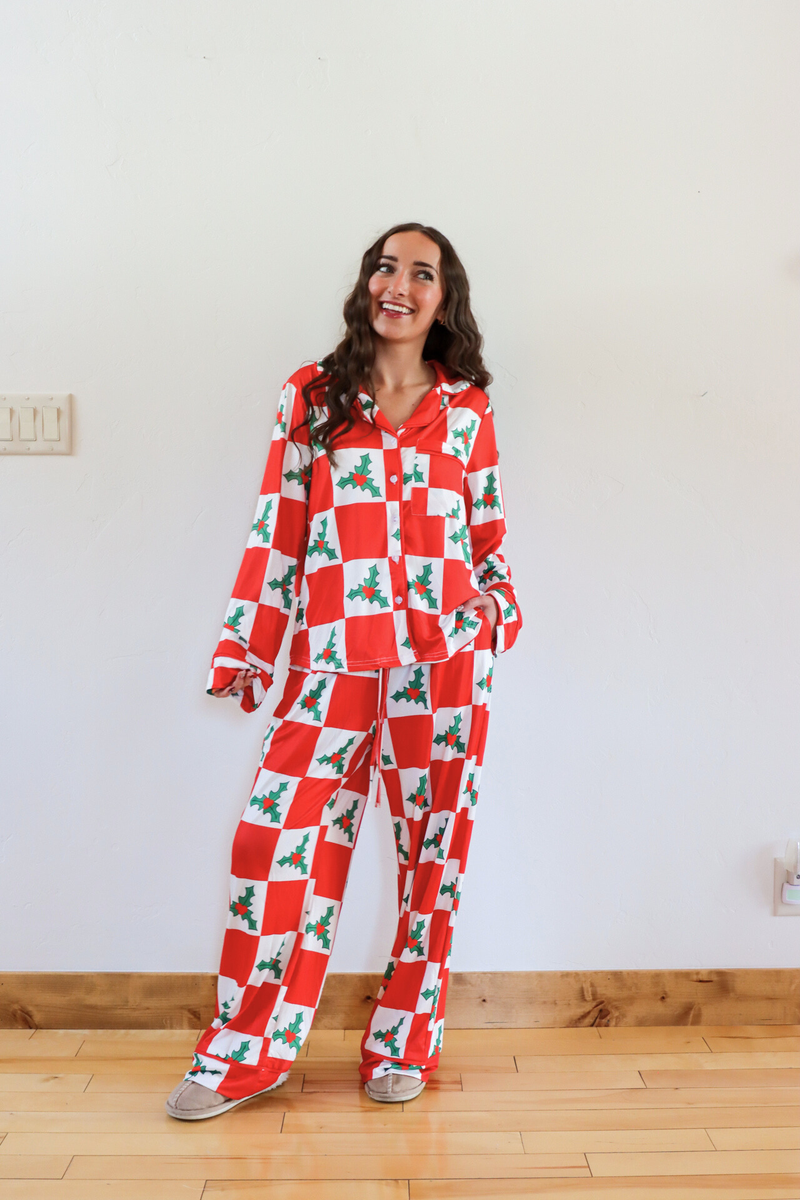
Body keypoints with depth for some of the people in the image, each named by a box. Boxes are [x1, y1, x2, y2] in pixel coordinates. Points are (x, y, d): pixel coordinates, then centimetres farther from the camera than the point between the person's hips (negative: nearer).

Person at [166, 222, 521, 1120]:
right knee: (276, 834, -4)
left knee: (432, 842, 6)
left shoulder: (466, 409, 10)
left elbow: (488, 533, 15)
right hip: (333, 657, 0)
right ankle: (247, 1053, 15)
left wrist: (496, 609, -2)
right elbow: (277, 532, 7)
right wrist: (247, 649, 5)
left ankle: (403, 1045, 24)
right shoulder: (311, 398, 9)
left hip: (443, 655, 1)